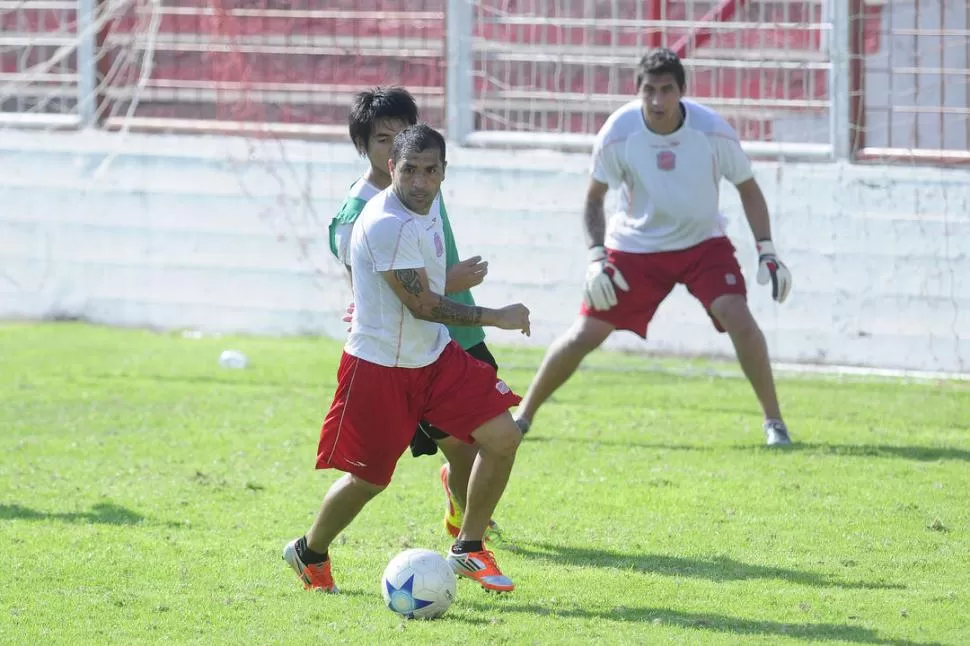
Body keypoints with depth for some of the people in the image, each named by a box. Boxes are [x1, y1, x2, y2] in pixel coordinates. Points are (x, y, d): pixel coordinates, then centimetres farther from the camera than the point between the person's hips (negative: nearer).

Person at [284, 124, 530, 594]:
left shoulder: (425, 207, 3)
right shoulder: (387, 224, -26)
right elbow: (422, 304, -24)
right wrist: (496, 318, -19)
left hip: (435, 356, 8)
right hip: (379, 366, -8)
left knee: (502, 435, -5)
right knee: (368, 479, 2)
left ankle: (468, 551, 8)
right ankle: (309, 554, 29)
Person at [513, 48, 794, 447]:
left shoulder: (712, 130, -19)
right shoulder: (618, 133, -19)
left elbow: (747, 189, -4)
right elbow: (594, 197, -3)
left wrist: (767, 253, -10)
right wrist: (596, 259, -13)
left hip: (703, 244, 0)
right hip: (635, 246, 0)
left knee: (738, 318, -22)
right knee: (585, 335, -3)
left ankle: (773, 421, -10)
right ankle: (523, 416, 14)